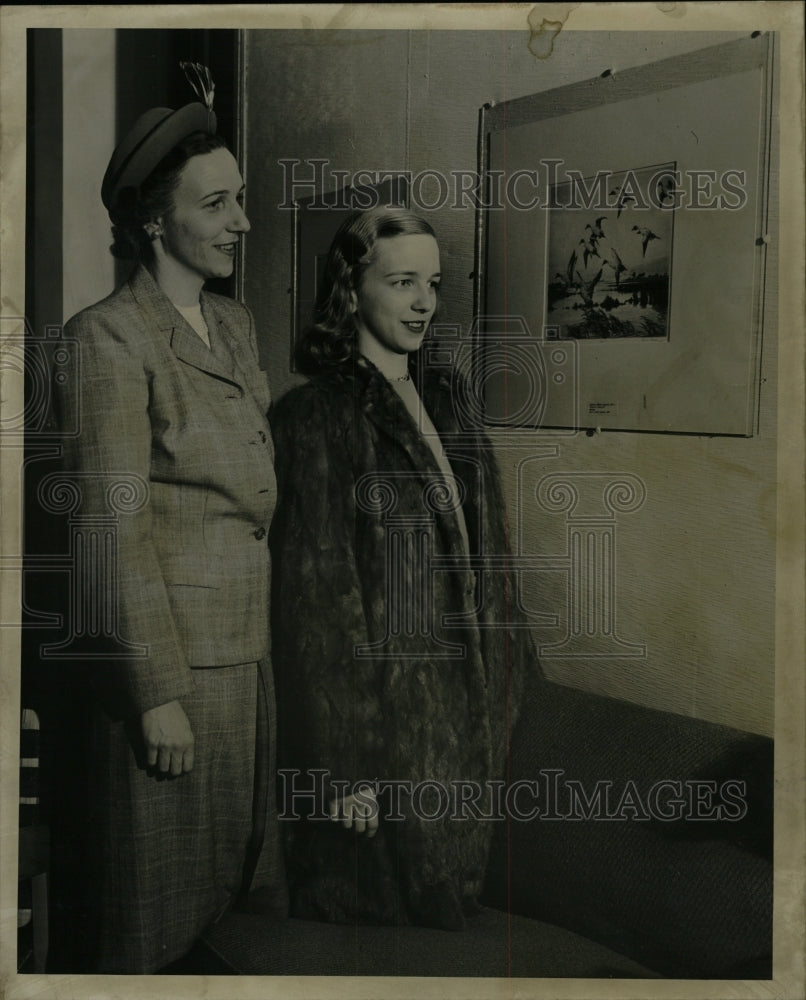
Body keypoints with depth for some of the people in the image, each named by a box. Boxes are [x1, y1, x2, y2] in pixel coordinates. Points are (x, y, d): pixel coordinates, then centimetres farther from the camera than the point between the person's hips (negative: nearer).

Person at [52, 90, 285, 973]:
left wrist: (277, 634, 15)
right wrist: (158, 694, -16)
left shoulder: (235, 324, 12)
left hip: (250, 653, 8)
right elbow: (115, 533, -16)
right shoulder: (107, 340, -12)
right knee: (163, 914, 6)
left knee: (254, 888, 17)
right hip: (170, 657, -7)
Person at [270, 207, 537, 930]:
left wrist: (504, 680, 13)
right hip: (382, 703, -7)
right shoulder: (317, 415, -13)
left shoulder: (441, 398, 9)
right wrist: (339, 763, -17)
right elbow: (313, 593, -16)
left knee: (449, 898, 19)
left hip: (464, 704, 7)